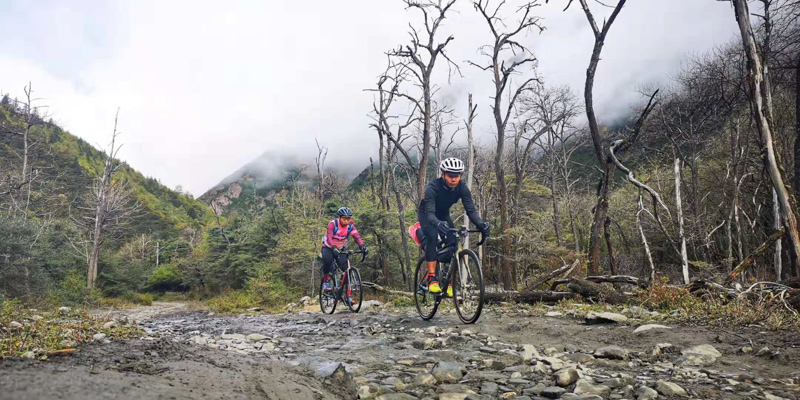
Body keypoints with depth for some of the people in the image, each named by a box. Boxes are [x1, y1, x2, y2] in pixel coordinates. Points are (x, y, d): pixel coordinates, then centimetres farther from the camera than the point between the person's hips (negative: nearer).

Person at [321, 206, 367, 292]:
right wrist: (334, 247, -52)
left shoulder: (350, 226, -11)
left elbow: (357, 236, -24)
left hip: (340, 249, 4)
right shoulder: (332, 224, -22)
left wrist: (362, 245, -44)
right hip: (328, 248, -3)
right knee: (327, 259, -35)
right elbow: (329, 237, -34)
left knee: (346, 268, -15)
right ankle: (326, 280, -12)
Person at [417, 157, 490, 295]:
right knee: (432, 236, -32)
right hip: (426, 214, -4)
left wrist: (481, 224, -48)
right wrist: (438, 223, -66)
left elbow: (471, 210, -28)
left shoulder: (462, 188, -24)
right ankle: (431, 278, -29)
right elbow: (430, 213, -44)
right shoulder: (432, 188, -36)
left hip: (443, 215, 4)